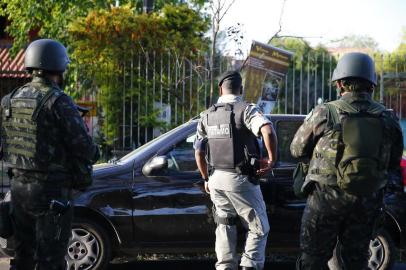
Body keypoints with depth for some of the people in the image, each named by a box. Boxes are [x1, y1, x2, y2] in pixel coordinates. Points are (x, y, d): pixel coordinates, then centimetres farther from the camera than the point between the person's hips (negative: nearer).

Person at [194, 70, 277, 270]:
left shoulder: (207, 115, 10)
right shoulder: (246, 110, -8)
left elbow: (199, 152, 13)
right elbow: (268, 131, -27)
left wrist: (206, 179, 24)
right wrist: (272, 160, -15)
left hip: (216, 179, 6)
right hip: (240, 179, -5)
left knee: (225, 228, 17)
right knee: (258, 229, 4)